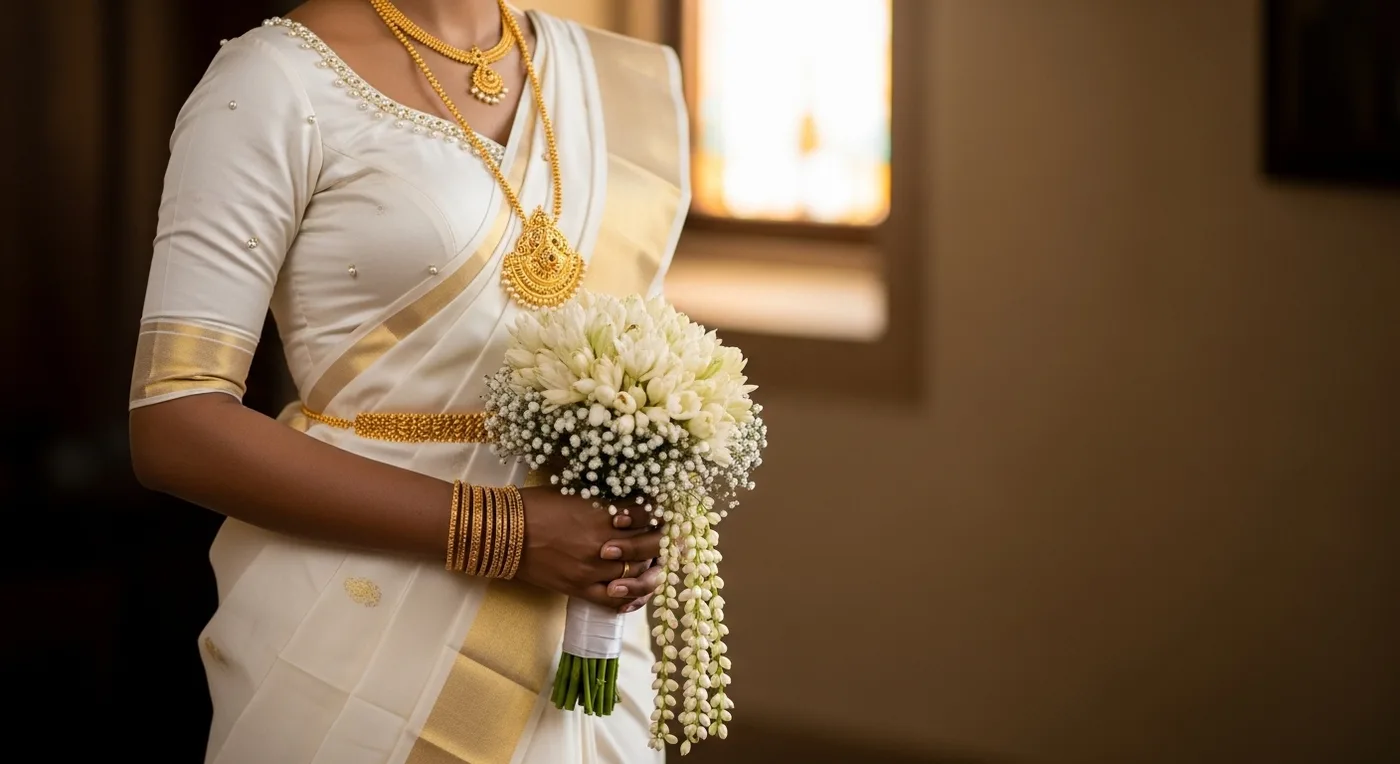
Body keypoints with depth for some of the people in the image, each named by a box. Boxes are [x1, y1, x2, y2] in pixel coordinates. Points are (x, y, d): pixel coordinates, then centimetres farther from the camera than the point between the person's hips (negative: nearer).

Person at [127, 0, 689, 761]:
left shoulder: (632, 80, 6)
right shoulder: (279, 81, -10)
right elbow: (173, 427, -15)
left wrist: (646, 510, -4)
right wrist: (496, 528, -20)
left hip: (578, 646, 5)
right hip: (359, 635, -5)